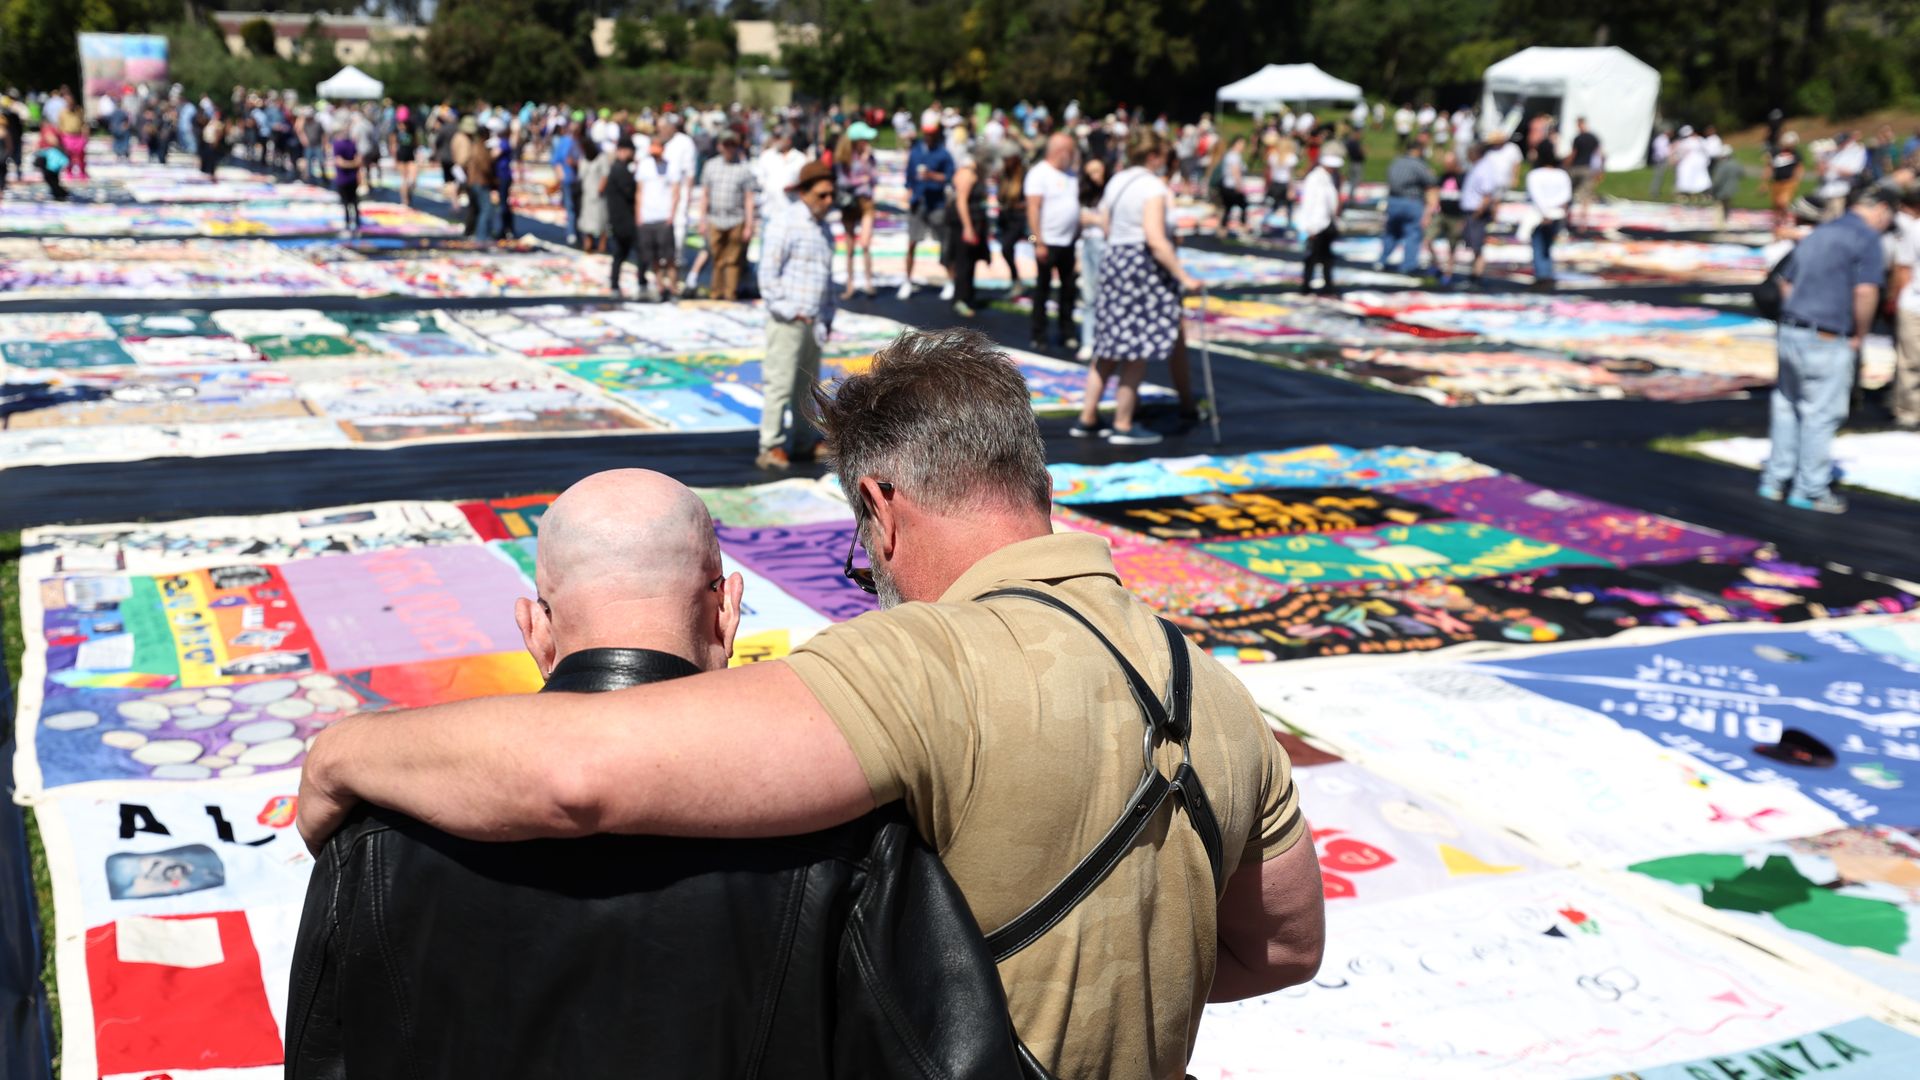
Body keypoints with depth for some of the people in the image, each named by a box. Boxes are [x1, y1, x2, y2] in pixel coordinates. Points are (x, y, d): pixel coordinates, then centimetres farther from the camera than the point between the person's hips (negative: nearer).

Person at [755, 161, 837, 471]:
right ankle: (771, 447, -3)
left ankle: (803, 443, 24)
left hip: (813, 321, 8)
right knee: (780, 384, -7)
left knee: (807, 385, 14)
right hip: (787, 320, -8)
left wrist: (827, 316, 18)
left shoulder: (824, 229, 15)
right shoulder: (786, 223, -11)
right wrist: (789, 310, -14)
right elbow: (768, 273, -14)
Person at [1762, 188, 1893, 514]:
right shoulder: (1867, 237, -9)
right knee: (1821, 416, 2)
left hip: (1791, 330, 7)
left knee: (1786, 407, 15)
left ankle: (1776, 480, 22)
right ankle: (1810, 489, 9)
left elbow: (1786, 282, 21)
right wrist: (1860, 335, -8)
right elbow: (1866, 291, -20)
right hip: (1827, 340, -7)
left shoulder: (1818, 234, 16)